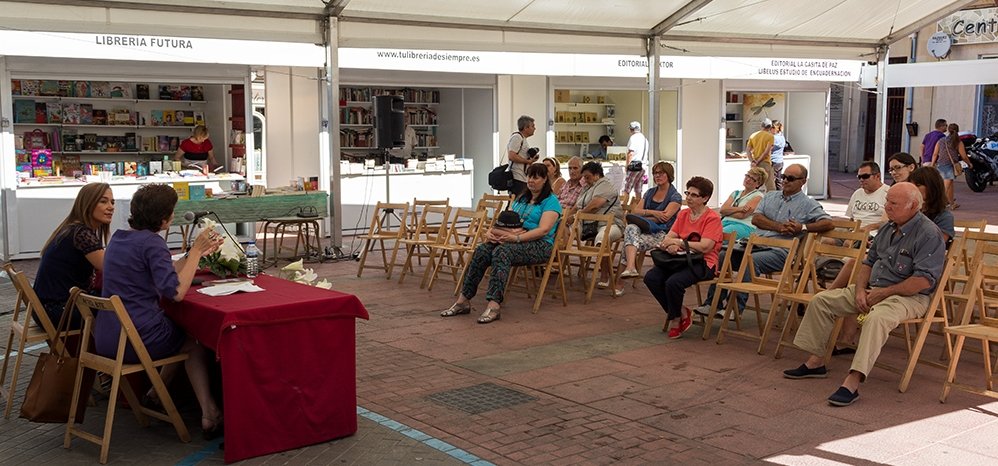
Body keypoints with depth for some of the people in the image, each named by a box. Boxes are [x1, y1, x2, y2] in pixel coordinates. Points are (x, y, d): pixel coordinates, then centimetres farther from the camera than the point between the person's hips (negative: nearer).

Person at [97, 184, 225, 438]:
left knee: (180, 333, 32)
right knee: (196, 341, 19)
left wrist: (197, 252, 17)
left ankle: (155, 395, 39)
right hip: (138, 339, -8)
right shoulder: (151, 242, -16)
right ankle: (209, 414, 10)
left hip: (105, 340, 8)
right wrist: (196, 251, -16)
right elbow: (176, 291, -24)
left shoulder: (119, 237, 11)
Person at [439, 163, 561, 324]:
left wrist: (516, 237, -25)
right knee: (482, 250, -22)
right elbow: (504, 221, 20)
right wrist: (490, 231, -3)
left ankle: (494, 305, -47)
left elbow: (544, 229, -14)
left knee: (502, 251, -36)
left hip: (539, 245, -6)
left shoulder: (551, 201, 1)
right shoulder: (521, 199, 25)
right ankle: (463, 300, -26)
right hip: (514, 241, 7)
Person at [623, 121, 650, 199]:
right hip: (644, 166, 7)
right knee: (638, 190, 11)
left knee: (626, 189, -6)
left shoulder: (633, 138, -8)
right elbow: (649, 152, 19)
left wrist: (627, 164, -9)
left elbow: (630, 153, -14)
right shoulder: (645, 139, 16)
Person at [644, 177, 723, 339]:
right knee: (651, 277, -17)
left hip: (703, 263, -7)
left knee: (673, 282, -33)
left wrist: (678, 242, -19)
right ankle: (681, 312, -1)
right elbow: (669, 237, 7)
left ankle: (675, 318, -2)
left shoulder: (713, 218, -8)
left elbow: (704, 247, -19)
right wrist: (671, 245, -18)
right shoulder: (683, 214, 14)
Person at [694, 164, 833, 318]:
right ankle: (713, 304, -15)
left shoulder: (808, 204, 6)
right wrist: (779, 227, -7)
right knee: (723, 256, -16)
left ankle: (736, 308, -32)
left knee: (750, 260, -34)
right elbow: (756, 219, 7)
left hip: (779, 251, -6)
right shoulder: (770, 196, 21)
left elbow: (828, 223, -6)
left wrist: (803, 227, -16)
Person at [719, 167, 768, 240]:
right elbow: (722, 210, 6)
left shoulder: (758, 196, 4)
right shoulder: (736, 193, 24)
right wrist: (739, 208, -10)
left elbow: (741, 215, -9)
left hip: (744, 226, -6)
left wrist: (728, 211, 8)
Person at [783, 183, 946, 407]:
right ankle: (815, 362, 4)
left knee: (877, 318, -40)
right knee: (821, 300, 1)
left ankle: (853, 382, -43)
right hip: (873, 290, 9)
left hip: (909, 296, -9)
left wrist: (884, 292, -17)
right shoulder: (889, 227, 13)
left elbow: (923, 280, -22)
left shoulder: (928, 234, -14)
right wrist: (861, 289, 1)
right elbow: (869, 261, 19)